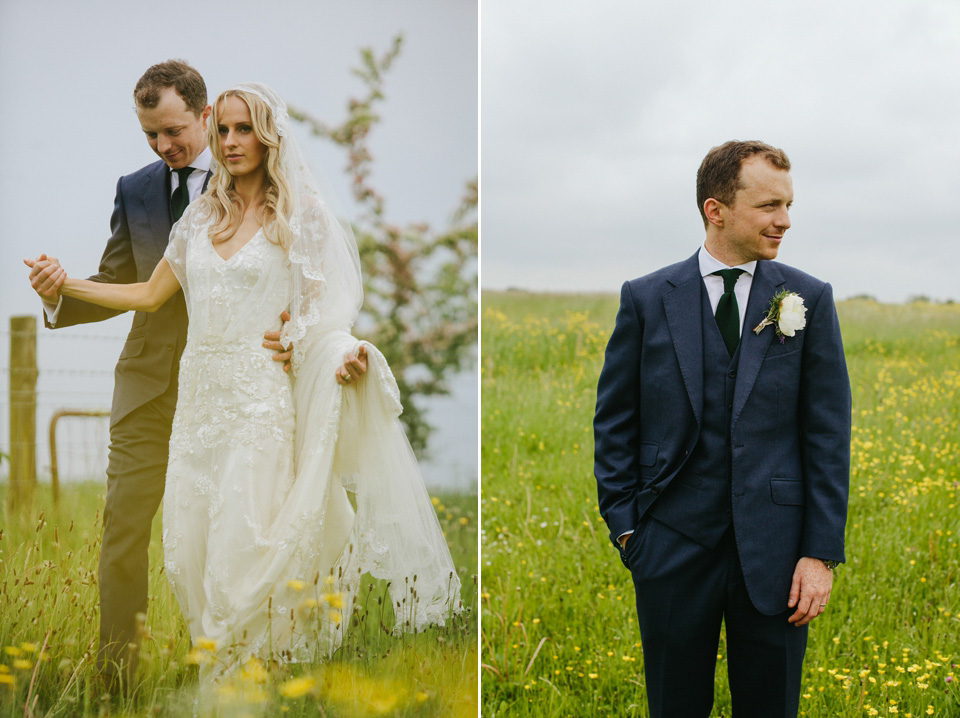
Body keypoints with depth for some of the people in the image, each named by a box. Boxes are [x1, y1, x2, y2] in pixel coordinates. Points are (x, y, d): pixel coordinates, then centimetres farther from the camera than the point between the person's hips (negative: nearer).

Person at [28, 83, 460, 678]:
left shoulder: (301, 215, 1)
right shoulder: (203, 216, 15)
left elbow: (324, 310, -1)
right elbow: (150, 295, 20)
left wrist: (346, 349, -22)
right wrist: (65, 284, 13)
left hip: (262, 398, -5)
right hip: (202, 394, 5)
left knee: (246, 539, -8)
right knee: (192, 541, 2)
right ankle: (219, 661, 13)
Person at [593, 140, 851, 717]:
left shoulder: (810, 300, 1)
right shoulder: (646, 300, 1)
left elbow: (829, 433, 0)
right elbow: (614, 422, 7)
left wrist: (822, 553, -6)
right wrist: (624, 525, -1)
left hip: (773, 551, 0)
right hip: (674, 544, 0)